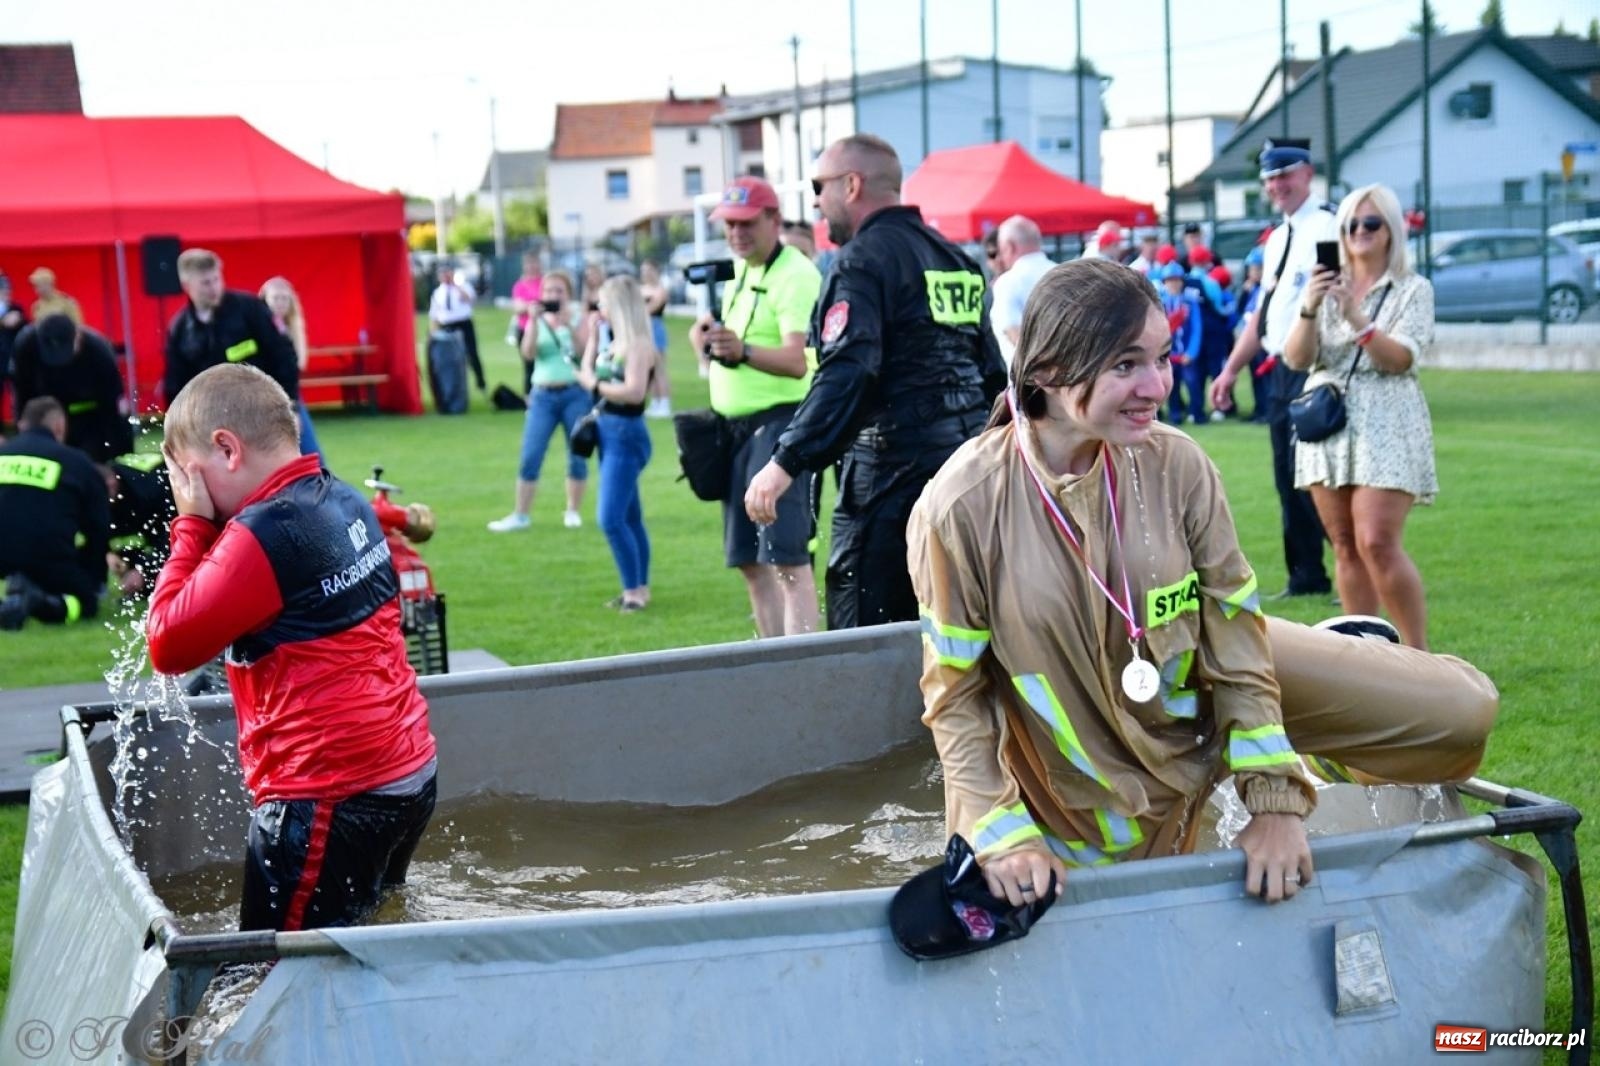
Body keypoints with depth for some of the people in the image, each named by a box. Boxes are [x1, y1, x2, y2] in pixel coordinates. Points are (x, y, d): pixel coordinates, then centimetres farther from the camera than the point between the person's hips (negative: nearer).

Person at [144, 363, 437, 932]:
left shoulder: (264, 535, -19)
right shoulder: (347, 501, 8)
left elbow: (169, 644, -14)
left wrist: (192, 523, -7)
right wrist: (209, 526, 9)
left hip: (330, 795, -9)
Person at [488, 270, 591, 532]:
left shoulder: (578, 320, 3)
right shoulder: (537, 321, 8)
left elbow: (585, 351, -13)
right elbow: (528, 354, -7)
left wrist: (568, 322, -18)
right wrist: (534, 321, -15)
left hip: (575, 394, -1)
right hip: (543, 395, 1)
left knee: (577, 456, 4)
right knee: (530, 457, -3)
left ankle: (573, 511, 18)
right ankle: (520, 516, 2)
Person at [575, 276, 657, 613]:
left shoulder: (638, 345, -15)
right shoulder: (616, 343, 11)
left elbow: (634, 392, -26)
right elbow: (588, 374, 18)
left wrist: (595, 385, -15)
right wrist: (592, 336, 16)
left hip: (626, 434, -10)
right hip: (608, 431, 10)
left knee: (610, 518, -14)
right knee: (629, 518, 14)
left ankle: (634, 591, -8)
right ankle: (639, 589, 22)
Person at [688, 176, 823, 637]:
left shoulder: (796, 275, -13)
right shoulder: (736, 271, 14)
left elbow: (798, 361, -26)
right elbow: (704, 331, 26)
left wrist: (742, 351, -43)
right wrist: (705, 335, 2)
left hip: (781, 421, -9)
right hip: (736, 426, 9)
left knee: (786, 556, -16)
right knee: (750, 561, 12)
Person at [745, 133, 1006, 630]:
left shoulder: (863, 259, -9)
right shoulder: (956, 259, 17)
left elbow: (845, 374, -22)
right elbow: (992, 371, 21)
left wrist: (786, 462, -26)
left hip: (893, 469, -9)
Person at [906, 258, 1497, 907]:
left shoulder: (1174, 464, -18)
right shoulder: (962, 507, -25)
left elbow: (1234, 635, -12)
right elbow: (957, 692, -15)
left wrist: (1274, 801, -16)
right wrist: (1005, 835, -22)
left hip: (1196, 687, 2)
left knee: (1460, 712, -3)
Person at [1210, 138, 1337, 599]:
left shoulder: (1327, 227, -10)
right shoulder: (1277, 238, 18)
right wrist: (1231, 369, 22)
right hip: (1280, 370, 9)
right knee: (1287, 475, 10)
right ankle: (1306, 576, 18)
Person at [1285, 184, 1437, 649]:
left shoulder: (1413, 289, 2)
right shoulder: (1327, 286, 11)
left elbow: (1399, 359, -12)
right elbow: (1296, 359, 1)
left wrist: (1356, 316, -24)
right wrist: (1309, 309, -16)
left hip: (1387, 426, -4)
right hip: (1326, 423, 4)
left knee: (1377, 543, -14)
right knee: (1345, 547, 5)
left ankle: (1419, 656, -4)